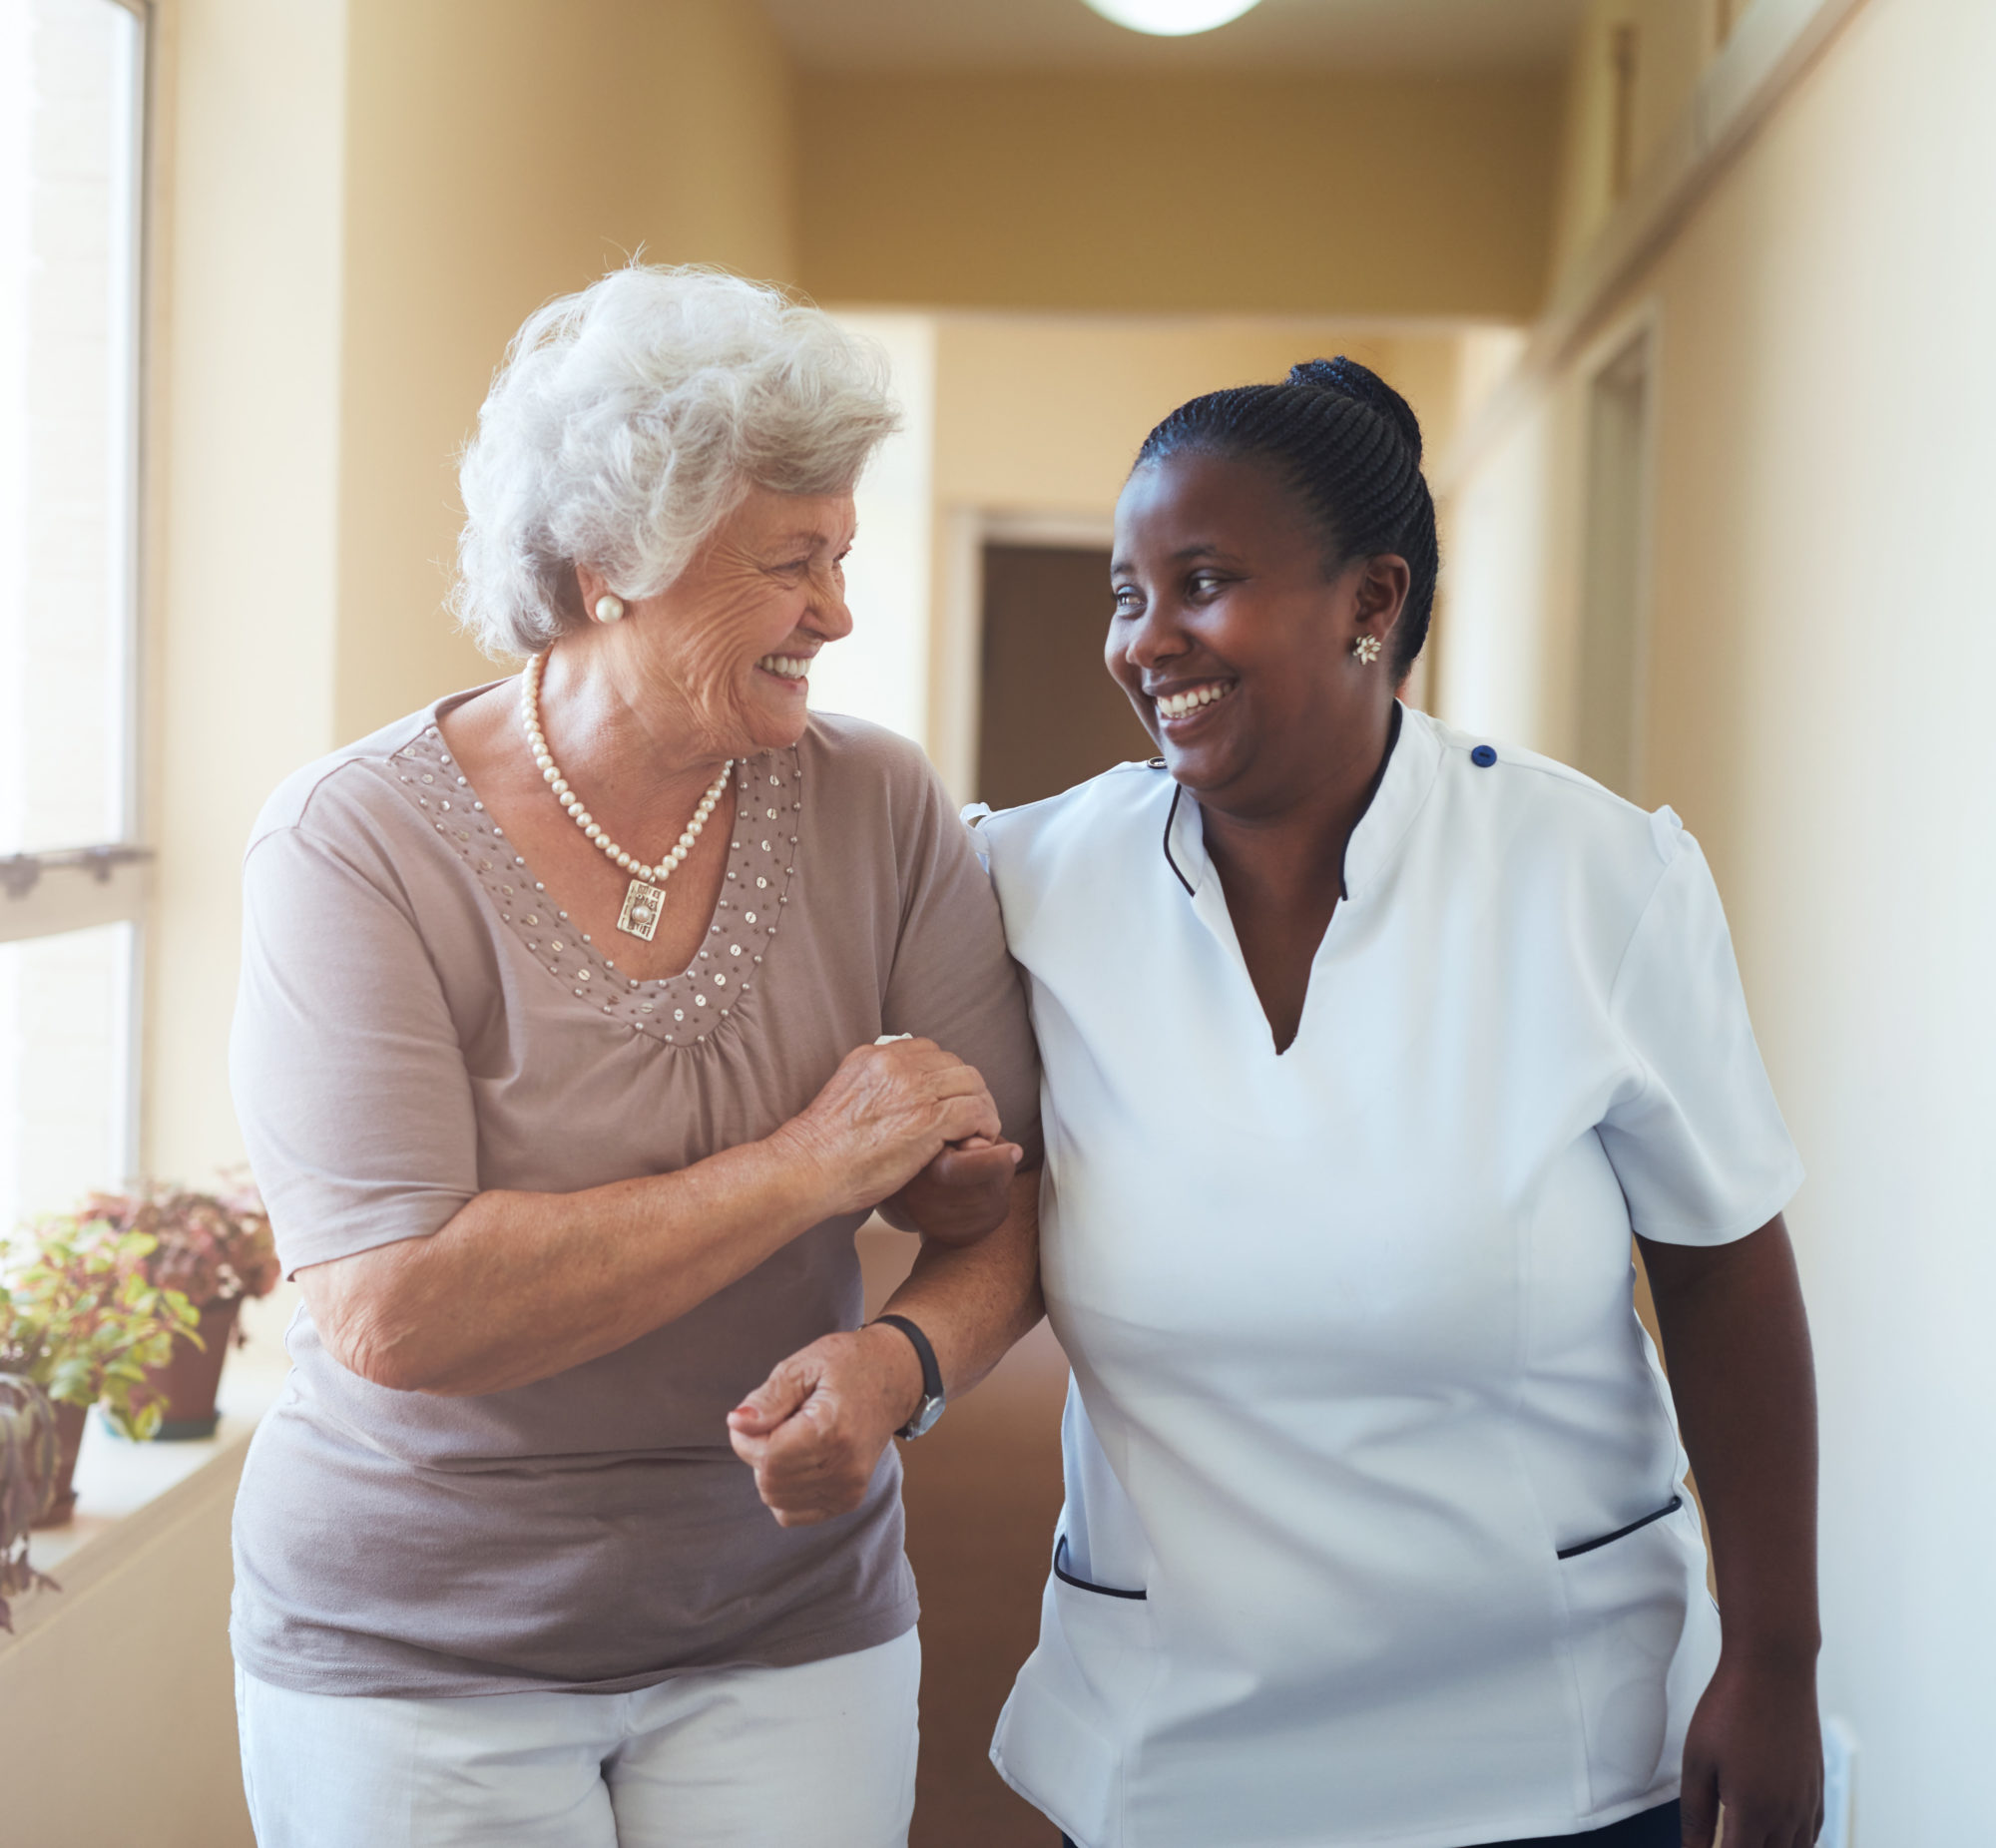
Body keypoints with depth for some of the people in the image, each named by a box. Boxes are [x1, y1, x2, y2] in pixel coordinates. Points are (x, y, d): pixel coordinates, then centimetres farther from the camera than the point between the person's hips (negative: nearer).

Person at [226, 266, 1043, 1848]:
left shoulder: (877, 812, -6)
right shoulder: (359, 844, -16)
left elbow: (1011, 1196, -2)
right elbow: (392, 1314, -25)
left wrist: (907, 1357, -23)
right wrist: (805, 1166, -23)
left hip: (788, 1629, 3)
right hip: (416, 1655, -2)